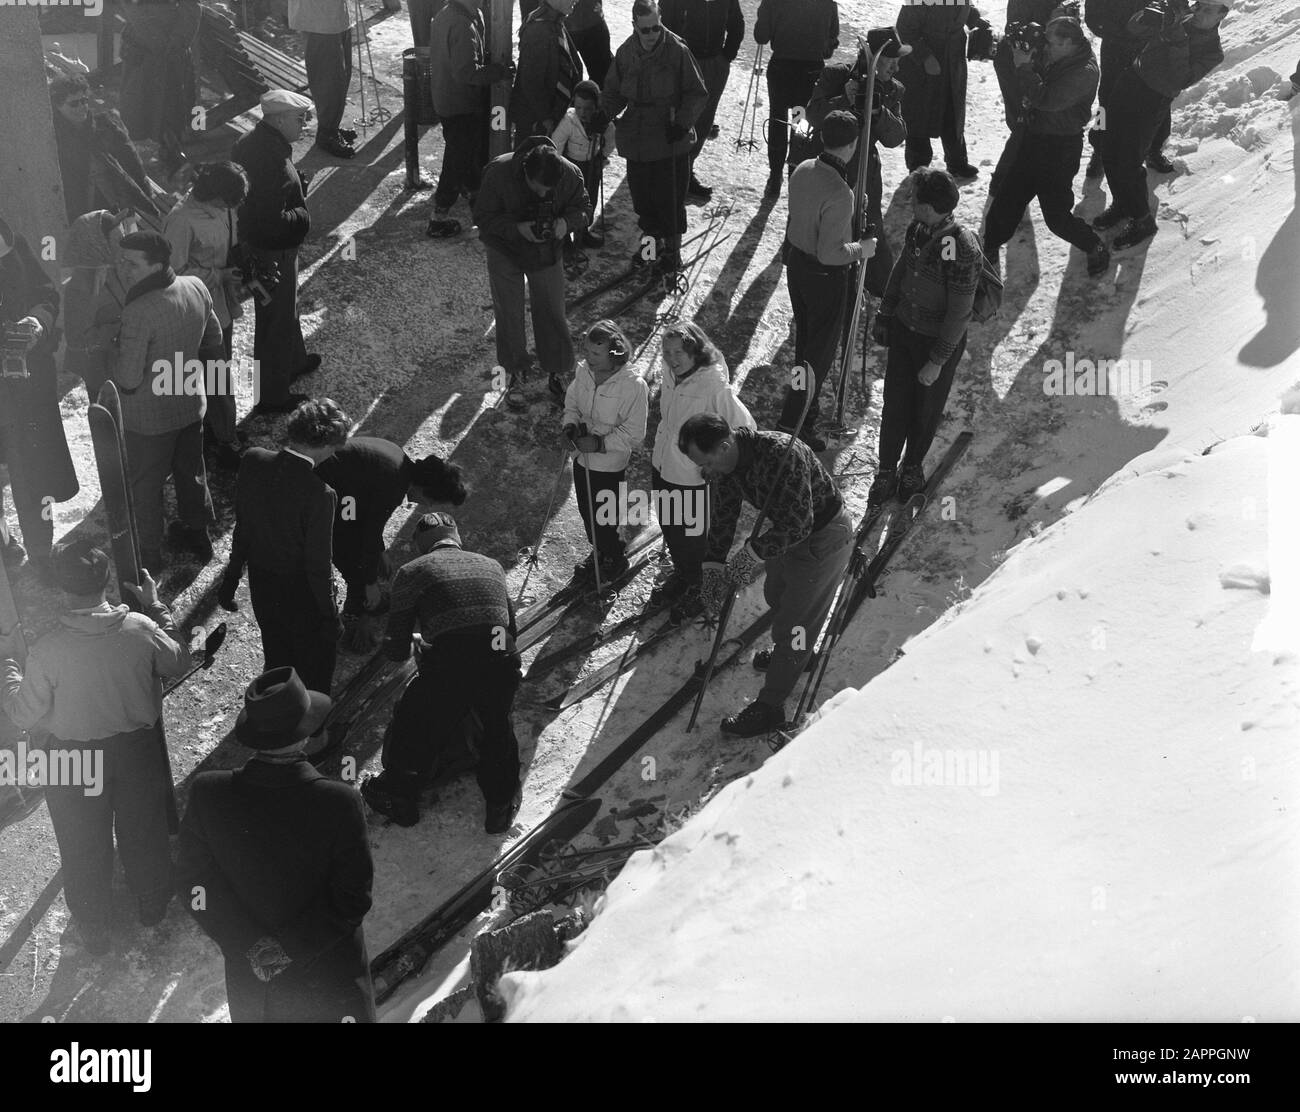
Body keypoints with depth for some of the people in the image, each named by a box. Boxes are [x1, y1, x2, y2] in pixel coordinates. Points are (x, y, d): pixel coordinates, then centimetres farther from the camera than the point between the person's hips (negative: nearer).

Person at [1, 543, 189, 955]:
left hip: (74, 759, -2)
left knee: (84, 847, 20)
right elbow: (179, 662, -1)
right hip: (137, 748, 2)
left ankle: (94, 932, 40)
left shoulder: (47, 649, -27)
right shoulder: (141, 628, -21)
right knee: (144, 830, 25)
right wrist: (156, 606, 5)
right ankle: (153, 906, 48)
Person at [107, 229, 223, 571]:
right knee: (191, 471, 25)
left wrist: (111, 353, -8)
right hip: (191, 402, 6)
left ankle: (148, 554, 29)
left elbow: (127, 379, -27)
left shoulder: (137, 313, -32)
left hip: (148, 417, -6)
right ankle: (198, 534, 43)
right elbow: (214, 339, 4)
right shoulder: (196, 288, -11)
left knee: (144, 484, 14)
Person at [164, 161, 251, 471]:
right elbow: (174, 272, -22)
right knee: (218, 379, 2)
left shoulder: (222, 209, -3)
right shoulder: (182, 221, -27)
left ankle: (212, 429, 38)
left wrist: (239, 266, 2)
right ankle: (226, 445, 15)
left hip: (224, 303, 8)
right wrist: (217, 276, -23)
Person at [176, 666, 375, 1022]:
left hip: (247, 978, 2)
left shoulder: (207, 793, -19)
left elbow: (194, 886, -12)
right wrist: (291, 950, -13)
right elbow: (351, 900, -20)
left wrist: (253, 947, -11)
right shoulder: (340, 805, -26)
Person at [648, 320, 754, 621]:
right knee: (669, 529, 26)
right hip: (662, 466, 7)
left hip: (692, 476, -7)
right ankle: (681, 576, 53)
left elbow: (744, 428, -24)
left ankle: (698, 591, 39)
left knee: (692, 538, 12)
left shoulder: (714, 387, -28)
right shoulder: (670, 374, -6)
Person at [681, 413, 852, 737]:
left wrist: (753, 553, -33)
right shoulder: (724, 463, -12)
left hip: (823, 538, -9)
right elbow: (723, 516, 0)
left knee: (793, 622, -2)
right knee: (775, 597, 28)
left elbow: (797, 524, -37)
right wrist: (713, 565, -8)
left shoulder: (781, 454, -39)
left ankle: (769, 708, 8)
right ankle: (791, 654, 56)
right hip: (787, 532, 9)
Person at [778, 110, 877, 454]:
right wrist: (861, 249, -12)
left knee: (805, 339, 24)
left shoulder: (802, 170, -6)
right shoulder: (839, 193, -31)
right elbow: (830, 253, -29)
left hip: (796, 261, 8)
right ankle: (794, 419, 9)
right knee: (821, 349, 6)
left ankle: (806, 405, 40)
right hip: (825, 275, -8)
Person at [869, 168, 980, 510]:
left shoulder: (963, 251, -31)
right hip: (903, 328, 5)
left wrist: (937, 361, -19)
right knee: (895, 402, 13)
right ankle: (886, 470, 29)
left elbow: (958, 314, -24)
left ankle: (914, 465, 40)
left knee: (926, 408, 17)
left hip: (939, 340, -5)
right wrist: (884, 317, 15)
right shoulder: (917, 229, -10)